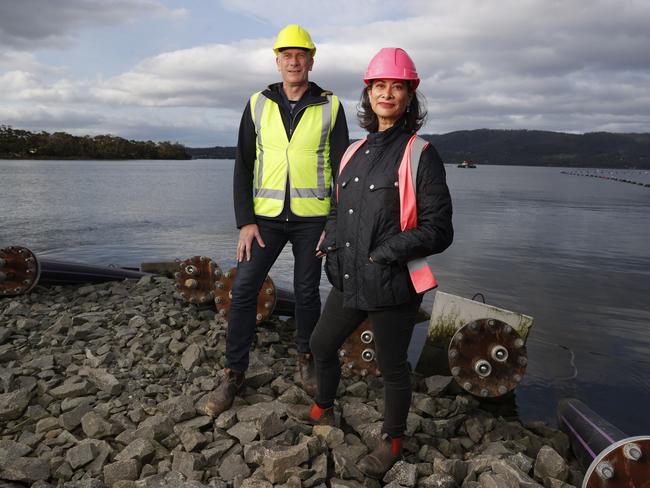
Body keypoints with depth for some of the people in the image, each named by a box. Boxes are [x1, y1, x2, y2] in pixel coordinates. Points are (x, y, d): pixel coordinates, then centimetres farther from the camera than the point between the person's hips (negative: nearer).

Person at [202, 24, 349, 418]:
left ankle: (306, 360, 30)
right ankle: (234, 374, 9)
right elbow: (243, 167, 3)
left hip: (312, 216, -1)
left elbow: (341, 169, 1)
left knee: (307, 292, 9)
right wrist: (245, 222, -5)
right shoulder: (258, 105, 4)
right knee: (244, 289, -4)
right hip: (266, 215, 1)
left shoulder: (330, 107, 0)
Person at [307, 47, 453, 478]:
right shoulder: (354, 152, 10)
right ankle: (323, 409, 49)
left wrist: (382, 253, -19)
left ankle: (393, 441, 35)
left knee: (392, 366, 10)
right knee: (322, 345, 22)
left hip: (393, 285, -7)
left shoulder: (421, 155, -10)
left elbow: (438, 231, -12)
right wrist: (332, 241, 5)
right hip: (348, 280, 7)